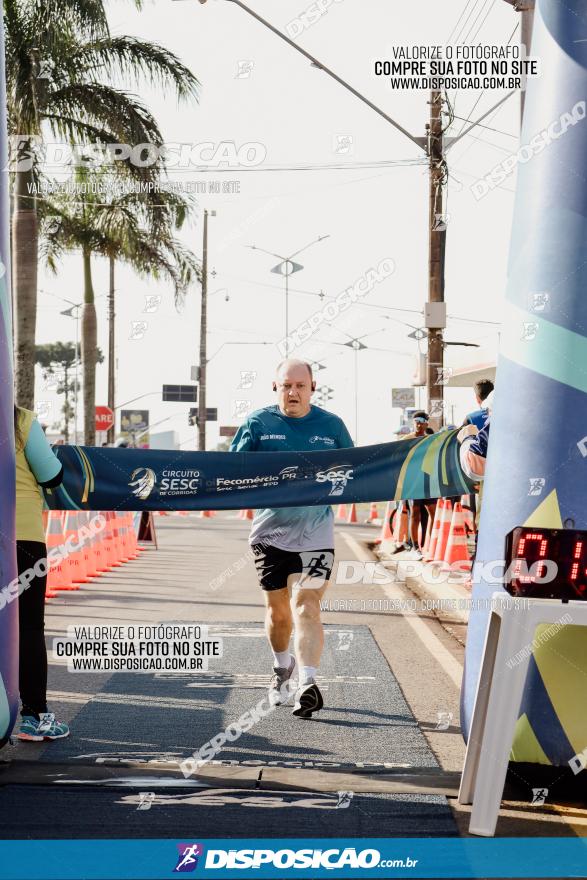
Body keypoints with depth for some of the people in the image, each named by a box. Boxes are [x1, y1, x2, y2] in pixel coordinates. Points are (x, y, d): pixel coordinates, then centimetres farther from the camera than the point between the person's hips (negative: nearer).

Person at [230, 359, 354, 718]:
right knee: (277, 609, 12)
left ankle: (308, 684, -18)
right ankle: (283, 666, 37)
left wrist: (333, 483, -9)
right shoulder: (257, 423, 1)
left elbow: (352, 471, 12)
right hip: (270, 531, 1)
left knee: (307, 607, -12)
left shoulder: (331, 425, 4)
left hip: (315, 534, -1)